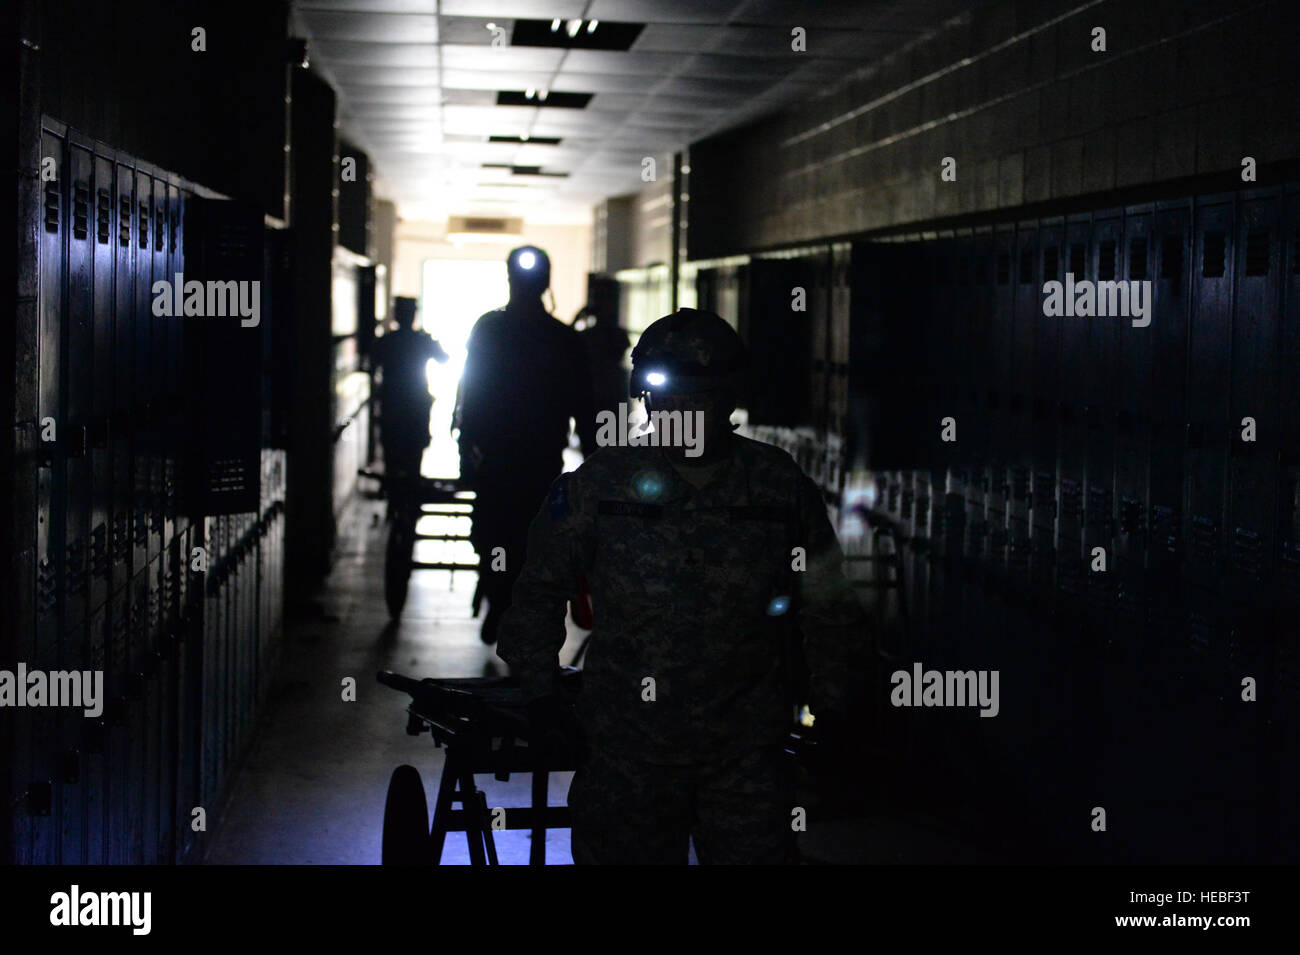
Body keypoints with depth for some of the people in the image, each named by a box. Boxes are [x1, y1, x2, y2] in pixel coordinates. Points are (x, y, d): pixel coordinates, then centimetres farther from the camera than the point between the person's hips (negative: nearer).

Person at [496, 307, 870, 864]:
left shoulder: (782, 489, 1)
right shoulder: (601, 483, -1)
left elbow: (829, 612, 12)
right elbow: (539, 588, 10)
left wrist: (835, 708, 10)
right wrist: (541, 691, 5)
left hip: (748, 754, 0)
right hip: (625, 750, 0)